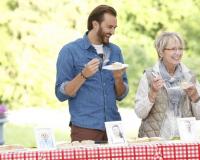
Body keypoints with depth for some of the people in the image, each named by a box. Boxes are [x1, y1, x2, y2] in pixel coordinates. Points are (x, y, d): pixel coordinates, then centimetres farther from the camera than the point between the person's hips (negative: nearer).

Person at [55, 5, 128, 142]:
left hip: (113, 126, 4)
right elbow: (61, 93, -7)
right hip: (85, 129, -4)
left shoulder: (115, 51, 11)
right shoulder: (70, 51, -3)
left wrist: (118, 78, -8)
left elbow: (121, 95, 12)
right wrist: (83, 75, -20)